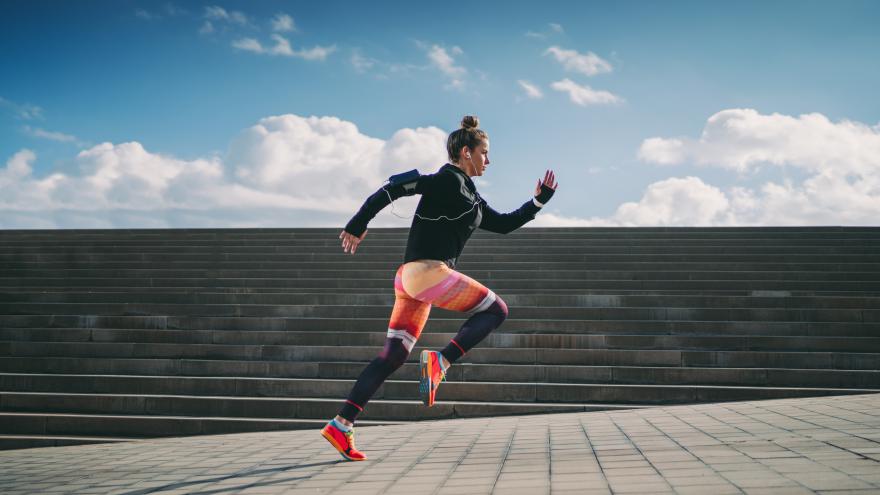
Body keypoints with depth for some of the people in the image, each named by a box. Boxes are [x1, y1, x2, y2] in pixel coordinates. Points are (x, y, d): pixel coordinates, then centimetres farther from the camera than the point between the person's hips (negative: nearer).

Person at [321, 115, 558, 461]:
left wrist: (538, 201, 26)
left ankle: (341, 425, 4)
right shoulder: (449, 179, -5)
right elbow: (396, 185, -13)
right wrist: (358, 224, -15)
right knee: (496, 309, 3)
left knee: (393, 357, 7)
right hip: (428, 272, -9)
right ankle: (440, 362, -11)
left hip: (411, 278, 9)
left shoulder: (471, 197, 24)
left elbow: (504, 224, 31)